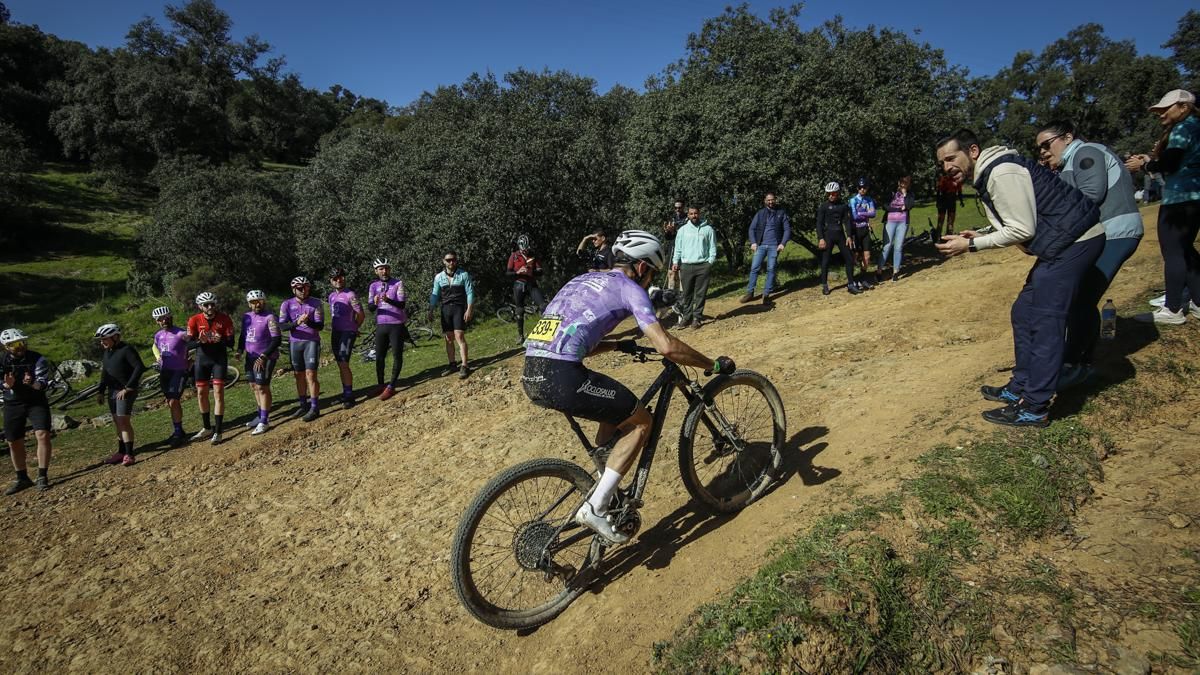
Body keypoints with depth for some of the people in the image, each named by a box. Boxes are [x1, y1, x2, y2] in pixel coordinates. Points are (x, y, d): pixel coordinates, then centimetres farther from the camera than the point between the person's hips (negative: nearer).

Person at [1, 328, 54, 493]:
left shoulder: (37, 359, -11)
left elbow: (43, 381, -19)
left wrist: (32, 383, -41)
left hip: (36, 402, -3)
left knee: (43, 435, -17)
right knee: (14, 442, 8)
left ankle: (42, 477, -8)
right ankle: (22, 479, 24)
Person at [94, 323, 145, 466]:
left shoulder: (126, 350, -14)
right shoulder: (107, 352, 12)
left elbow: (140, 367, -22)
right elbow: (104, 372, 21)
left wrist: (128, 388, -22)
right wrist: (101, 391, 15)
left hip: (125, 391, -8)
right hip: (112, 390, 8)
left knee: (123, 421, -11)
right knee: (117, 422, 11)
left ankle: (129, 454, -8)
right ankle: (121, 452, 19)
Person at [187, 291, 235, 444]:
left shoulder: (224, 319, -13)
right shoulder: (194, 320, -10)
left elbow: (231, 342, -12)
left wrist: (221, 340, -34)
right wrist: (199, 341, -32)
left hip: (219, 358, -3)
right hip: (202, 357, 3)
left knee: (218, 392, -10)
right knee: (201, 393, 8)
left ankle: (218, 431, -6)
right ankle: (207, 428, 24)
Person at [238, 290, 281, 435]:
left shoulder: (270, 318, -13)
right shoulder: (246, 317, 9)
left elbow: (277, 340, -18)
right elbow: (242, 335, 20)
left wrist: (264, 356, -23)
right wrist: (240, 350, 4)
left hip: (265, 358, -7)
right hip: (251, 357, 7)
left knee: (262, 387, -7)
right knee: (254, 386, 14)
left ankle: (264, 421, 0)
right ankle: (261, 416, 28)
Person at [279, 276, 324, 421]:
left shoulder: (316, 303, -5)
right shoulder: (287, 304, -1)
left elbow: (320, 325, -10)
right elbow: (282, 326, -8)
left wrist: (308, 322, -30)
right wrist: (297, 322, -27)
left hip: (311, 342, -3)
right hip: (294, 343, 3)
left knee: (310, 374, -9)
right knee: (299, 375, 10)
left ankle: (315, 408, -4)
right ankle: (303, 405, 22)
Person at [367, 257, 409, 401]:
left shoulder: (398, 284, -5)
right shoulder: (373, 286, 6)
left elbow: (402, 304, -15)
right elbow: (370, 308, -1)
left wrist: (388, 300, -34)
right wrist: (374, 303, -25)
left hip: (397, 325, -3)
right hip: (381, 325, 3)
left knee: (397, 356, -3)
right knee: (379, 357, 6)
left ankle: (391, 387, 3)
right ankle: (380, 386, 17)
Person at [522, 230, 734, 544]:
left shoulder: (584, 279, 27)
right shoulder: (629, 288, 4)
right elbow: (667, 346, -7)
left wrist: (621, 344, 39)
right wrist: (714, 365, 7)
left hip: (531, 376, 8)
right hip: (561, 378, -8)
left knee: (617, 411, 27)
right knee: (641, 421, 11)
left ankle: (604, 490, 29)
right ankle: (595, 507, 5)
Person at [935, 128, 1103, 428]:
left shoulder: (1001, 172, -18)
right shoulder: (988, 175, 14)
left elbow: (1022, 230, -19)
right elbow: (1020, 226, 19)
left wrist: (971, 245, -14)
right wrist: (980, 236, 9)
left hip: (1075, 239, -11)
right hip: (1064, 242, 11)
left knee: (1045, 321, -10)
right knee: (1024, 313, 13)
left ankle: (1033, 409, -5)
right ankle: (1020, 388, 23)